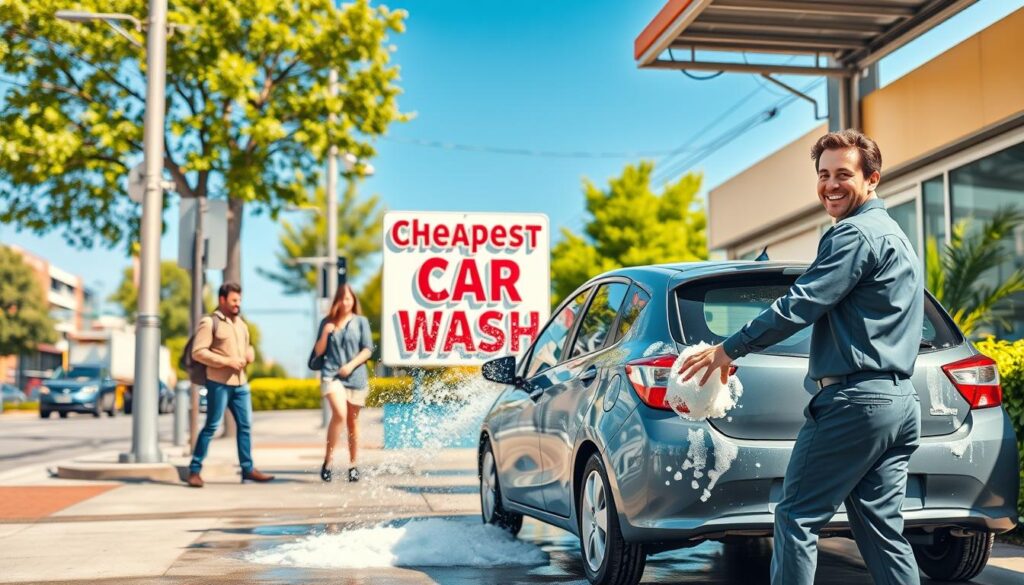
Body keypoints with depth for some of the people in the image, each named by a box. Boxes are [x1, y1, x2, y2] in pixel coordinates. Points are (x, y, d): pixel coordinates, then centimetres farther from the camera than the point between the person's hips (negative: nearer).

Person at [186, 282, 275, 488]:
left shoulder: (241, 324, 18)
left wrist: (250, 354, 5)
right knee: (211, 426, -4)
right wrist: (226, 361, -18)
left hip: (240, 382, 7)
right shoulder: (209, 322, -5)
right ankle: (195, 469, 4)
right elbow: (198, 352, -13)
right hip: (219, 382, -7)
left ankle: (248, 469, 13)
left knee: (245, 424, 6)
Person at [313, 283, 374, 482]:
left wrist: (351, 365, -12)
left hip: (355, 377, 1)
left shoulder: (361, 322, 5)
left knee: (352, 422, 8)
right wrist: (325, 333, -6)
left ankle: (353, 465, 18)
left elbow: (368, 350, 0)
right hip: (332, 374, -1)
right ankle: (328, 459, -14)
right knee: (340, 413, -24)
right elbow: (318, 351, 10)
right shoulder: (327, 322, 10)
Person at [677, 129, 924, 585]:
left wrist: (728, 350, -9)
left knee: (797, 517, -4)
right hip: (900, 401, 10)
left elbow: (799, 305, -16)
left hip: (854, 400, -10)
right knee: (882, 529, 9)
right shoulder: (895, 236, 23)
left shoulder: (854, 235, -10)